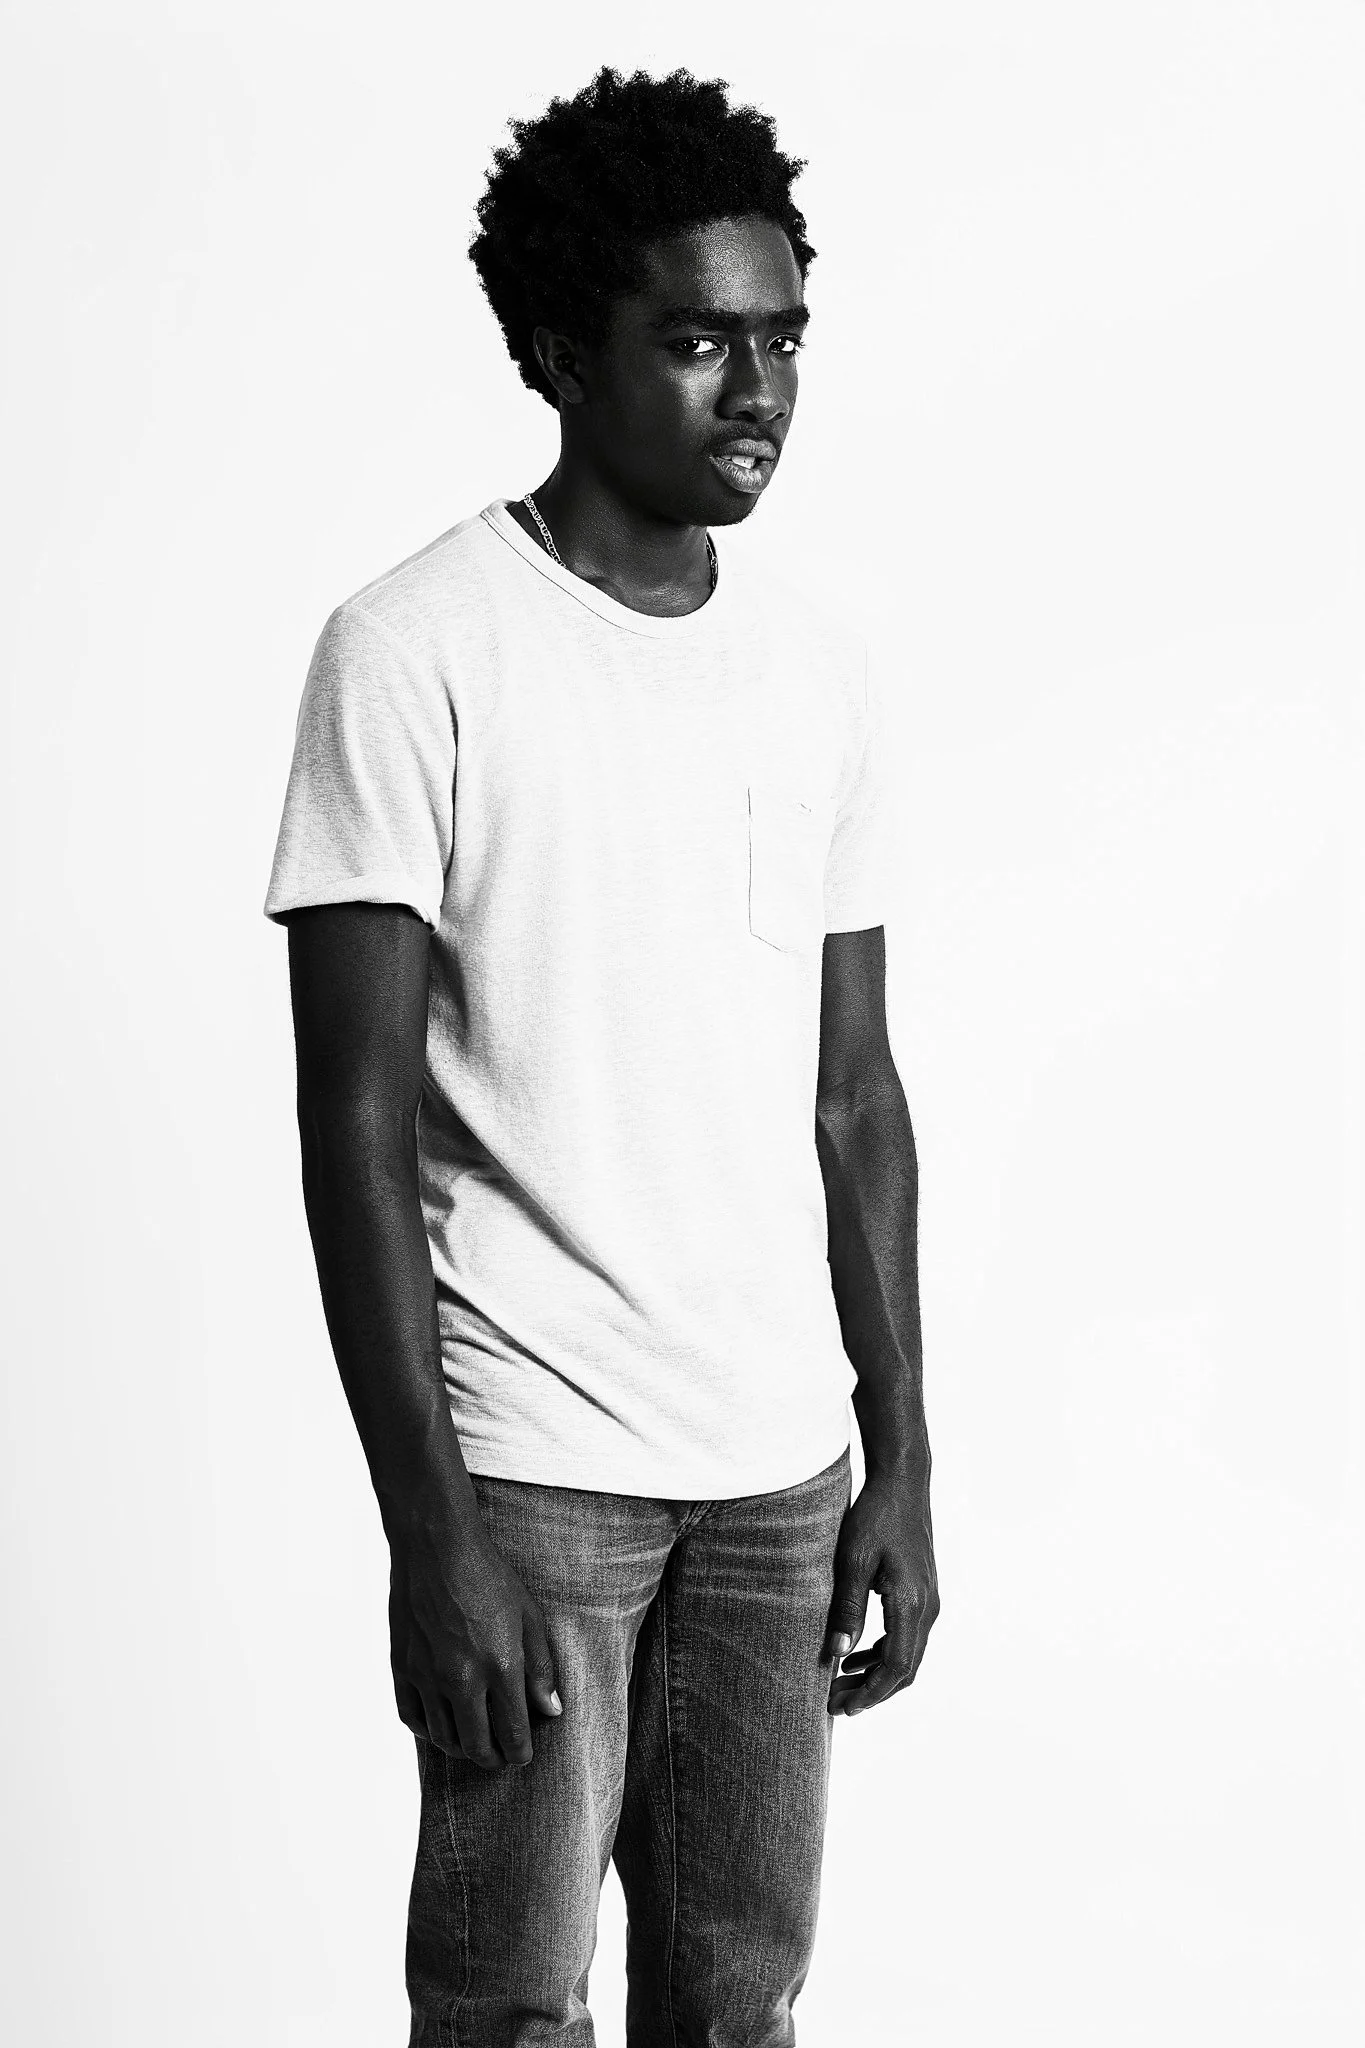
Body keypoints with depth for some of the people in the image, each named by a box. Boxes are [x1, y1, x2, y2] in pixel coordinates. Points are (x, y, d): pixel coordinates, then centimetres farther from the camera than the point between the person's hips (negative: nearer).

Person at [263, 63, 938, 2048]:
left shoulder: (819, 651, 8)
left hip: (784, 1460, 5)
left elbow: (854, 1092, 11)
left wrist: (902, 1461, 9)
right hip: (532, 1458, -5)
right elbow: (359, 1122, -12)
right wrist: (431, 1532, -17)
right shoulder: (416, 651, -10)